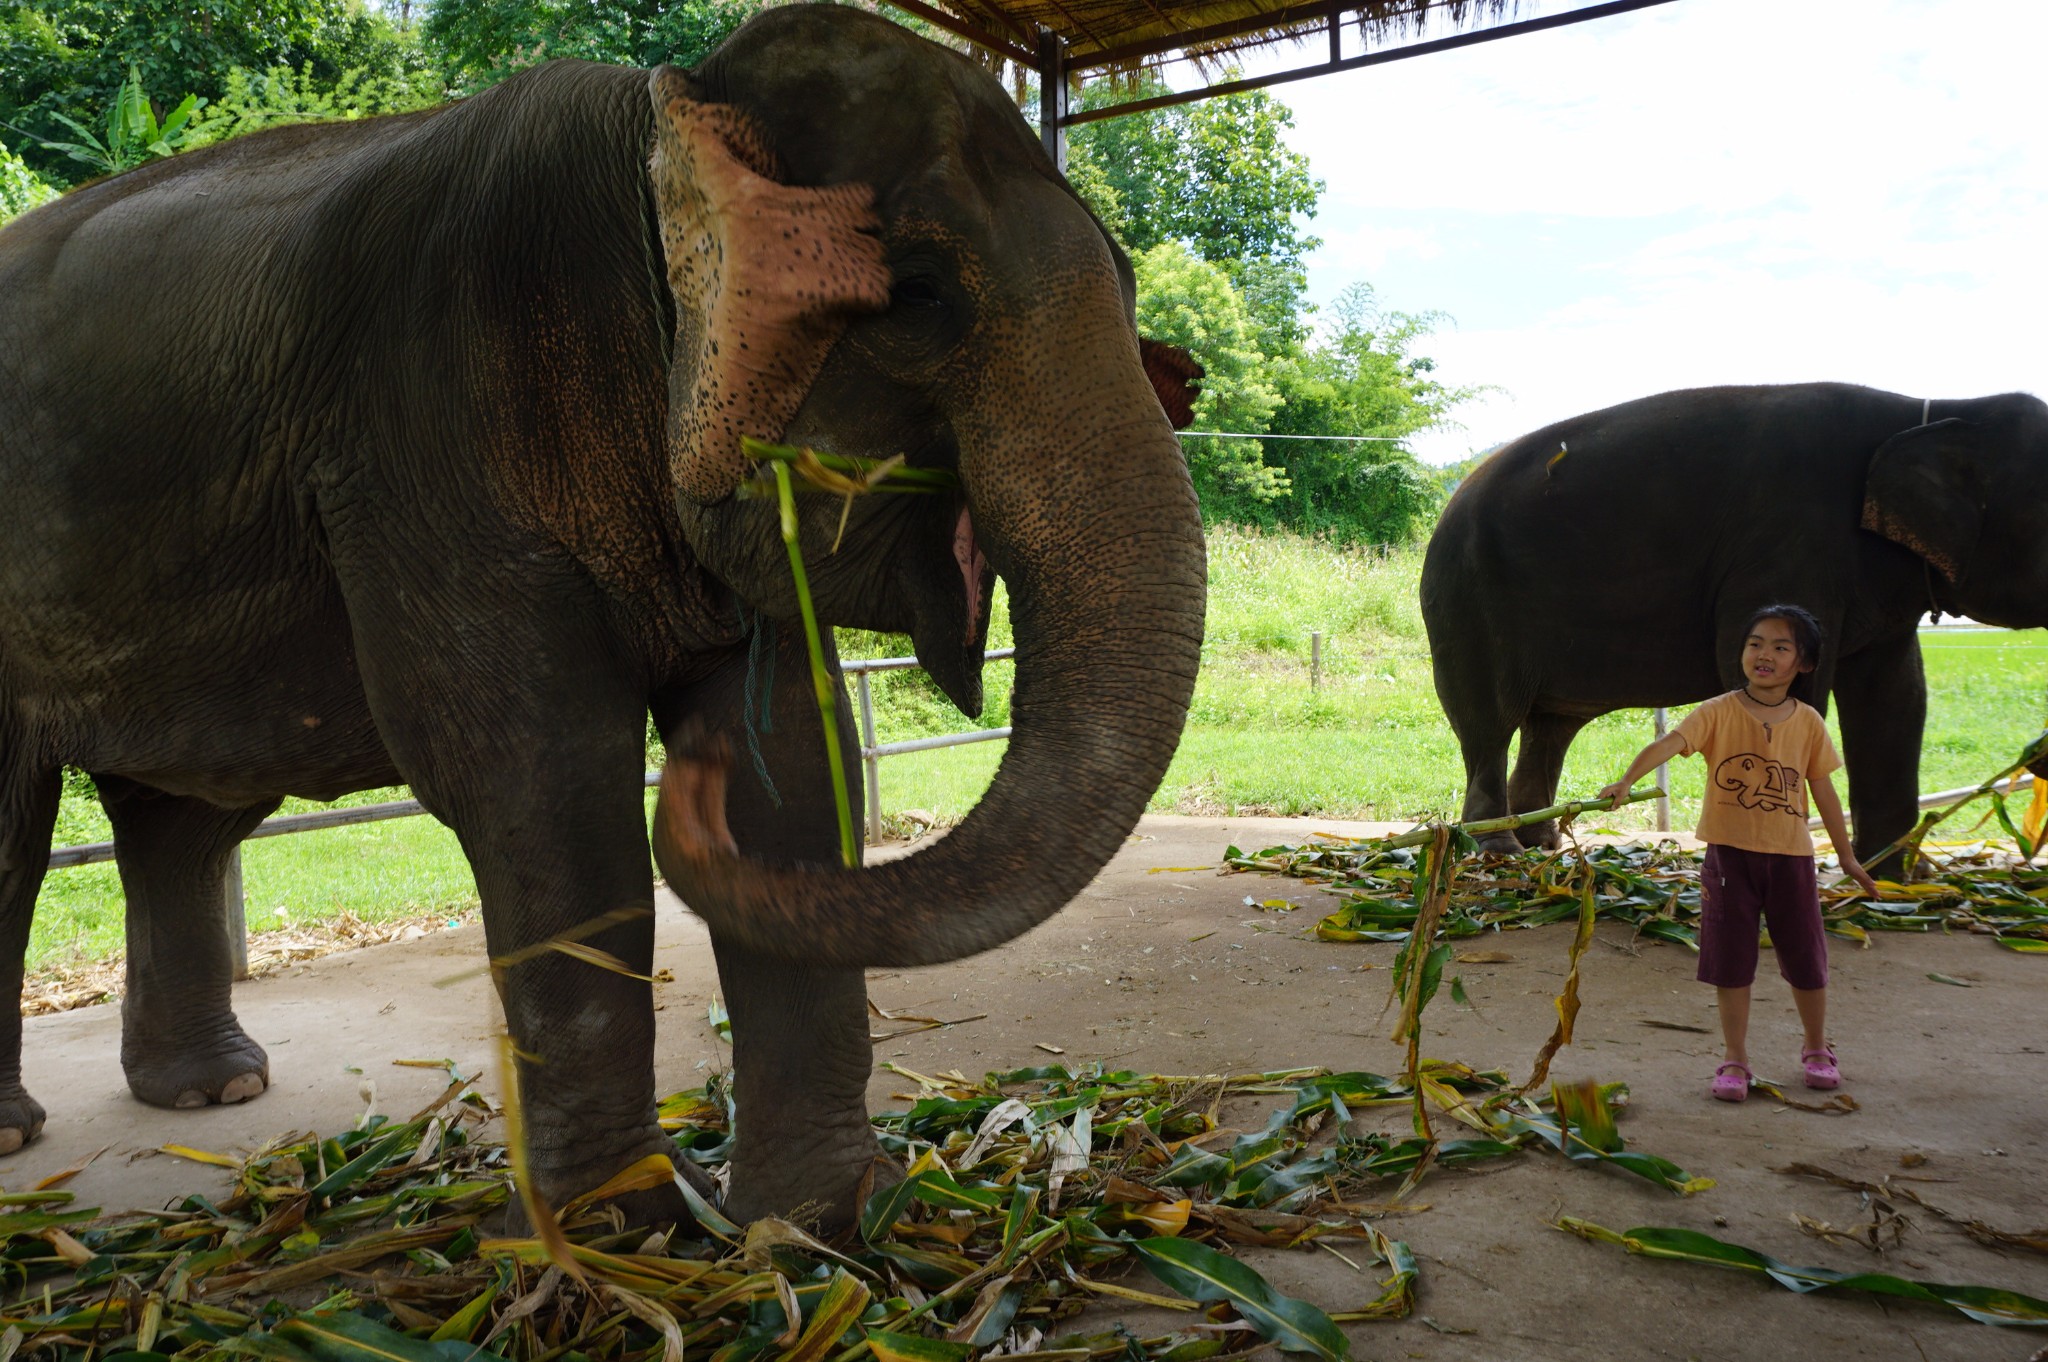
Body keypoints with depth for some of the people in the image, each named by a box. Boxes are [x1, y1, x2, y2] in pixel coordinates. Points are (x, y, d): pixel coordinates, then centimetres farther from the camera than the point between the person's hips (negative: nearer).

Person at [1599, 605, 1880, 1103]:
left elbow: (1823, 791, 10)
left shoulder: (1808, 722, 1)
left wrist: (1847, 856, 15)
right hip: (1729, 854, -2)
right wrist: (1627, 780, -42)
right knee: (1731, 962, 5)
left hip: (1790, 856, 2)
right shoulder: (1719, 712, -8)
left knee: (1806, 959, 13)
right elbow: (1668, 743, -25)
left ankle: (1817, 1049, 36)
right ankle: (1735, 1061, 19)